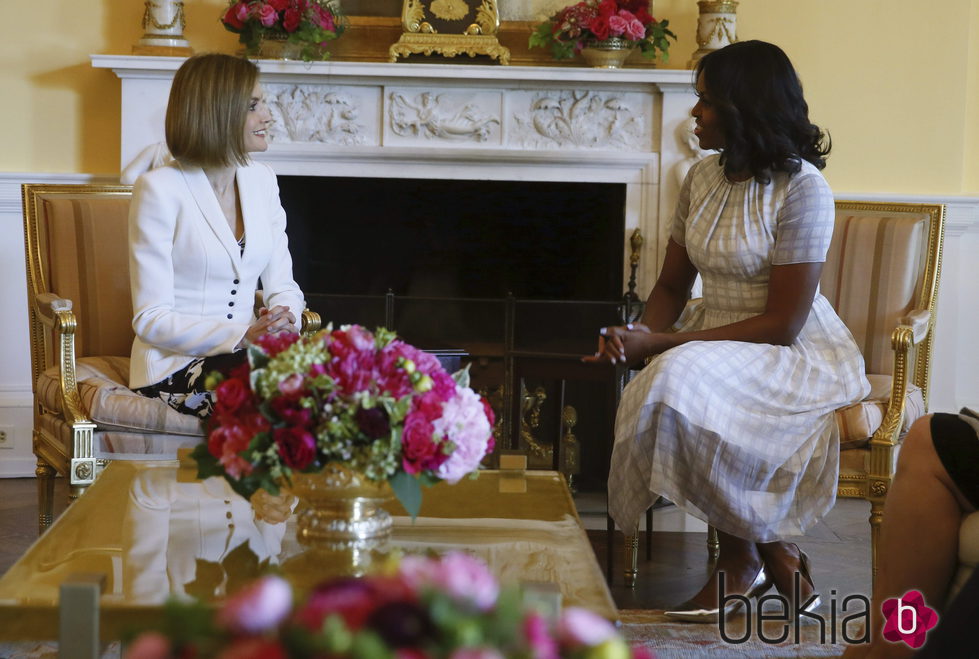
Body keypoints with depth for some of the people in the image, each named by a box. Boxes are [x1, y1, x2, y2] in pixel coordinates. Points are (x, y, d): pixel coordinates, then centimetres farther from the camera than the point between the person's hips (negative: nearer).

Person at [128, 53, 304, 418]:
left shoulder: (261, 179, 11)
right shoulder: (160, 189, -10)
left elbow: (283, 285, 11)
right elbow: (151, 320, -13)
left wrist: (284, 320, -14)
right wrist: (243, 334, -24)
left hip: (244, 352, 6)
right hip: (174, 363, -6)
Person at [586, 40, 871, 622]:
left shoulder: (802, 189, -16)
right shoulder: (703, 179, 7)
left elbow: (782, 324, -19)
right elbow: (672, 284, 14)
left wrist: (661, 345, -21)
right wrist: (644, 336, -11)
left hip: (795, 355, -7)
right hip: (712, 342, 7)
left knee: (680, 384, -34)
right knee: (653, 397, -26)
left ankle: (742, 557, -10)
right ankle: (773, 556, -9)